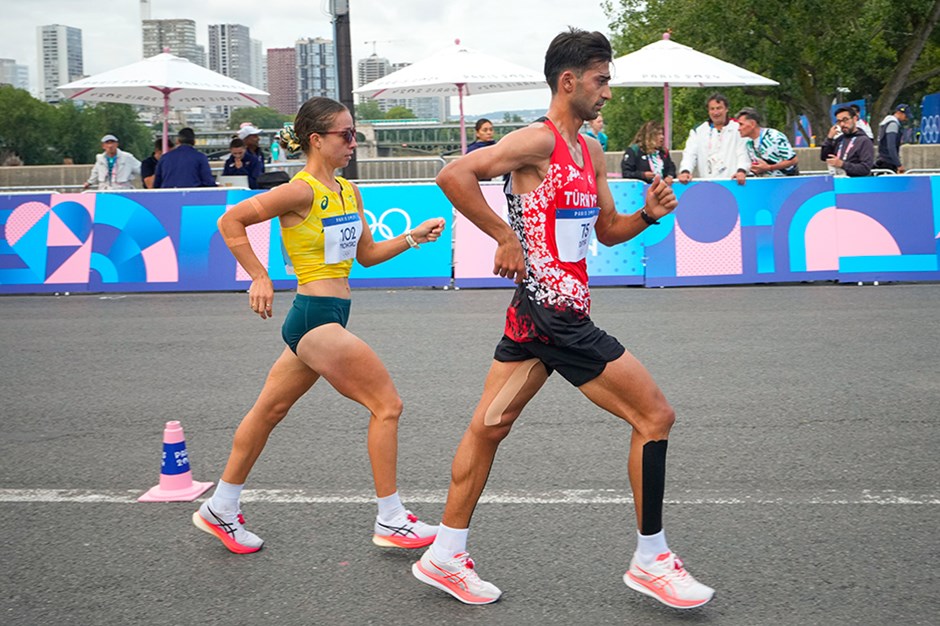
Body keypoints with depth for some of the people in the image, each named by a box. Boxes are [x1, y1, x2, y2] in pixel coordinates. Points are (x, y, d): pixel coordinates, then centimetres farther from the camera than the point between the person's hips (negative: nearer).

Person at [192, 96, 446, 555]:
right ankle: (391, 521, 5)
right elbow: (231, 222, -13)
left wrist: (413, 237, 7)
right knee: (386, 405, -6)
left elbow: (367, 254, 20)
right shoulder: (302, 191, -14)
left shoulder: (348, 191, 12)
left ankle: (220, 509, 31)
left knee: (270, 410, 17)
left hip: (328, 318, 9)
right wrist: (260, 278, -15)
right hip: (316, 317, -9)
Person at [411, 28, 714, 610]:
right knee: (655, 415, -3)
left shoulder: (591, 152, 16)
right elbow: (454, 175, -22)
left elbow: (608, 230, 23)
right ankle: (651, 561, 8)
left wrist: (649, 214, 4)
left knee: (489, 426, 13)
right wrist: (506, 236, -19)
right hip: (554, 314, -9)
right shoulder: (539, 140, -13)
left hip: (541, 314, 9)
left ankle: (446, 556, 22)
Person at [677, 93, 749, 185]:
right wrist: (685, 171, -14)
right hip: (706, 183, 2)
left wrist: (741, 170, -21)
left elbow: (743, 153, 0)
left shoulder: (738, 129, 10)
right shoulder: (698, 131, 16)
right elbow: (690, 154, 7)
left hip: (731, 182, -2)